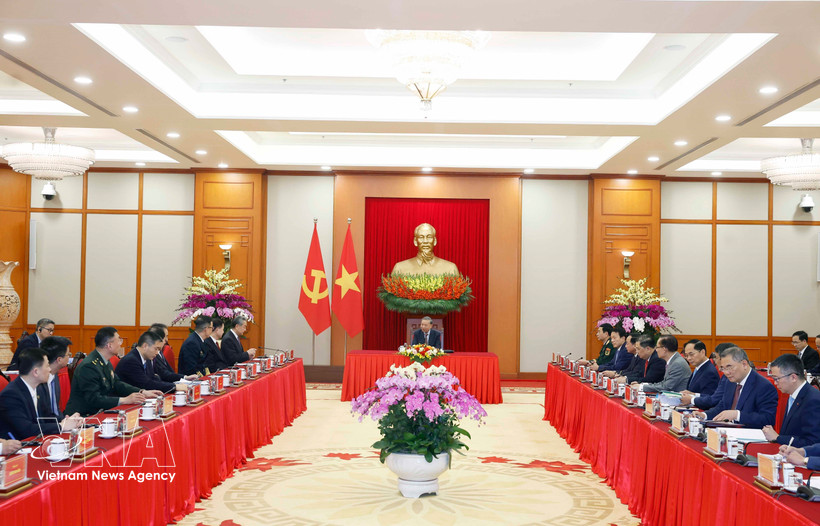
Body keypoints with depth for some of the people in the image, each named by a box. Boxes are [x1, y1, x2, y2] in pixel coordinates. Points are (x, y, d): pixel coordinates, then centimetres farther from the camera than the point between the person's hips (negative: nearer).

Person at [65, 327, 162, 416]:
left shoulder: (105, 361, 7)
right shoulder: (88, 366, -21)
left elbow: (117, 384, 13)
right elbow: (93, 399, -25)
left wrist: (143, 392, 2)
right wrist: (124, 400, -28)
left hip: (100, 412, 9)